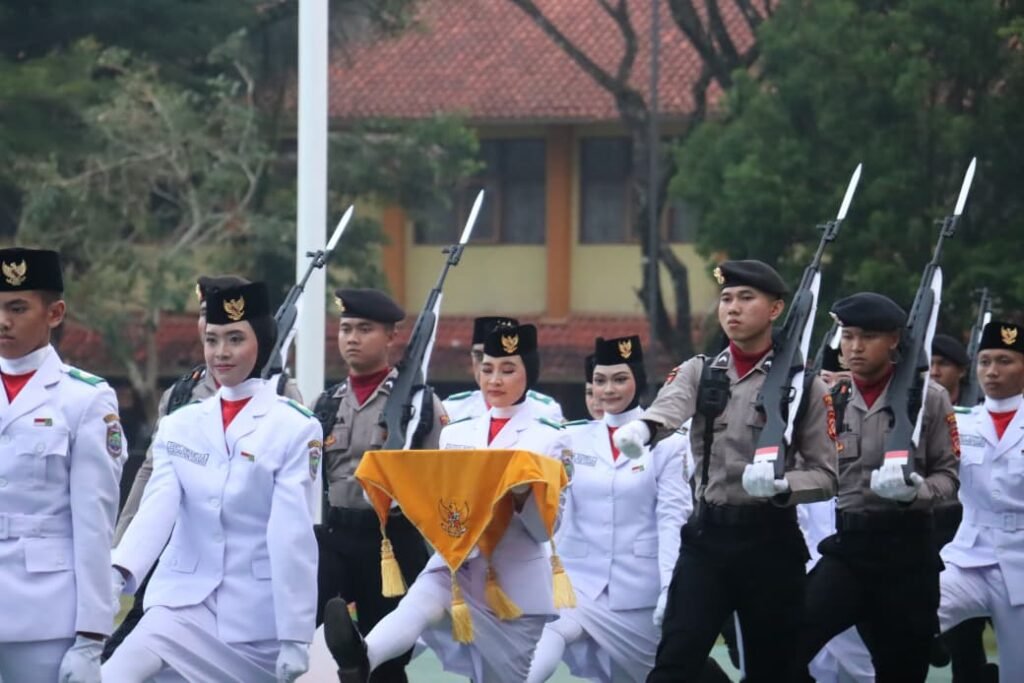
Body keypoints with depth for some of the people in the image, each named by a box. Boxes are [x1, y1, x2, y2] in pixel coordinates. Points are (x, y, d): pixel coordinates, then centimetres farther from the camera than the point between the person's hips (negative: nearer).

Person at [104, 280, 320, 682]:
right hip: (184, 605, 3)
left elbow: (292, 534, -10)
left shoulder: (294, 428, -4)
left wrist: (295, 637, -14)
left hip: (257, 619, -3)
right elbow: (156, 509, -6)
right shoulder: (179, 426, 7)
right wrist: (118, 571, -25)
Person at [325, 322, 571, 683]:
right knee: (422, 601, -32)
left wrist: (521, 494, -23)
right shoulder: (456, 433, 14)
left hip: (518, 586, -1)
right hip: (458, 570, 1)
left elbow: (546, 528, -3)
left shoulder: (550, 438, 1)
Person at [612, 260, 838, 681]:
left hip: (771, 538, -1)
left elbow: (826, 475, 0)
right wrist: (641, 429, -42)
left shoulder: (802, 384, 1)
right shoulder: (698, 373, 6)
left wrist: (781, 485, -22)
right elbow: (669, 408, -18)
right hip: (707, 534, 1)